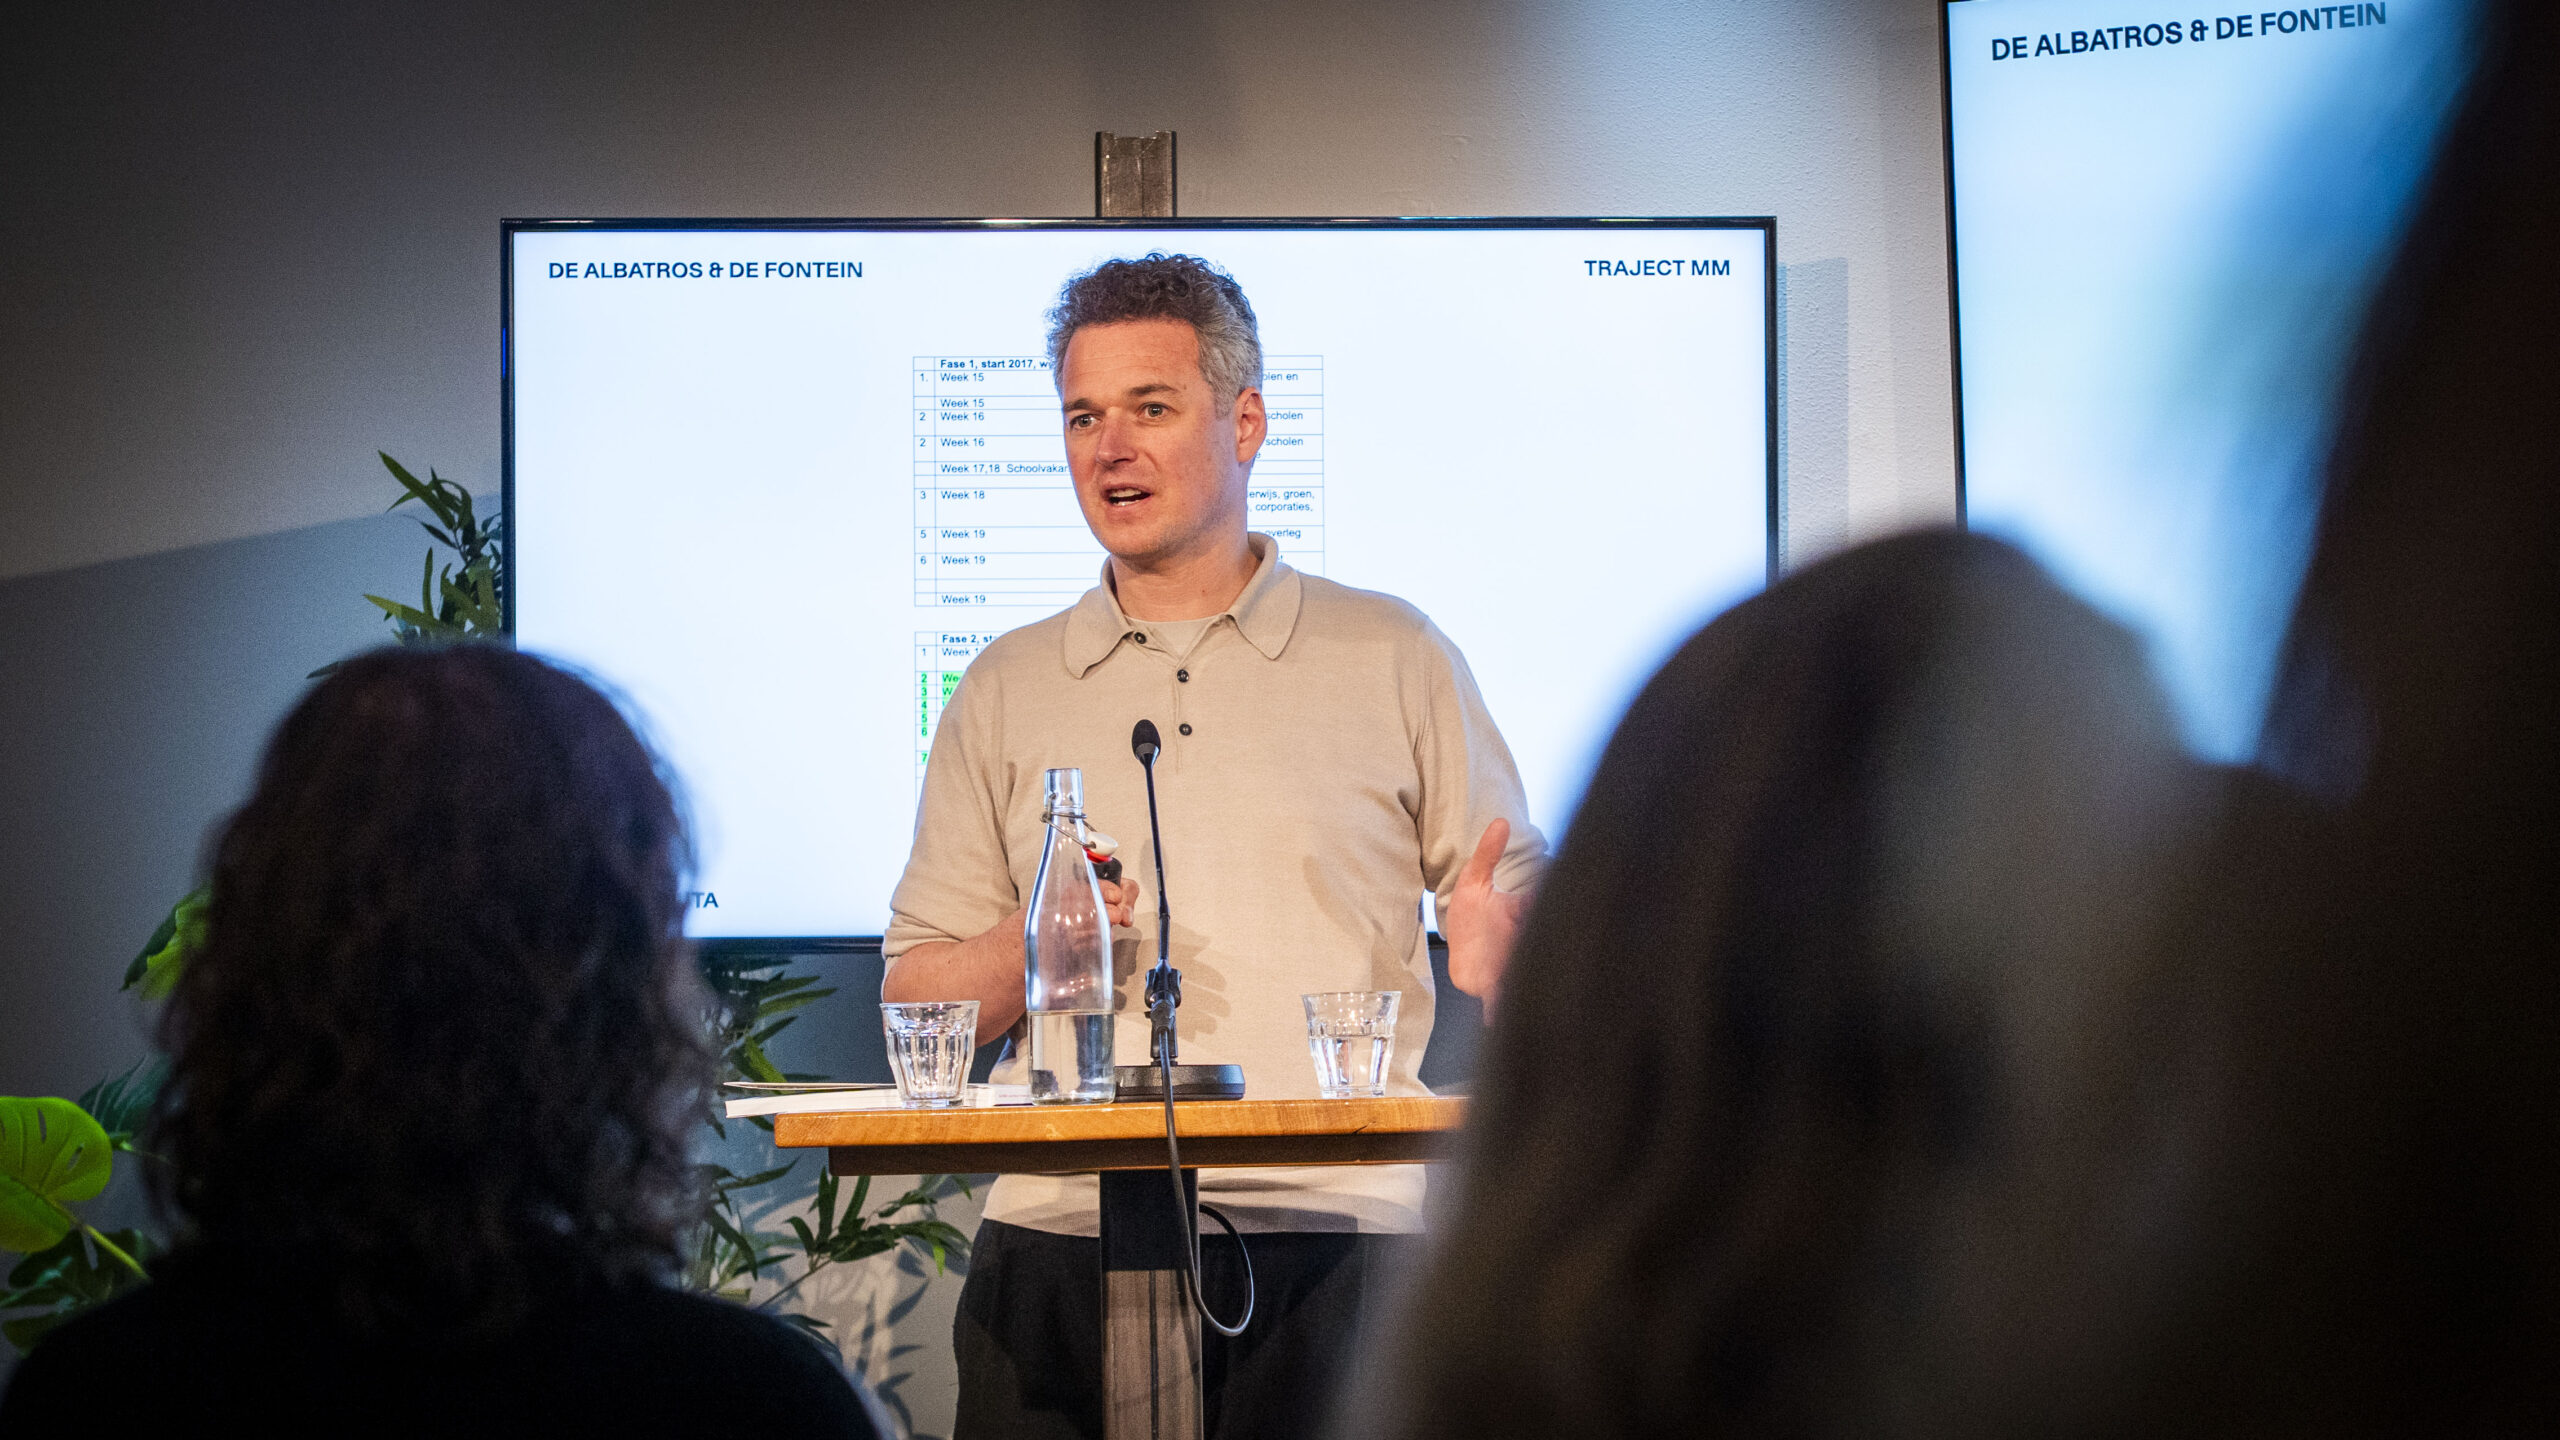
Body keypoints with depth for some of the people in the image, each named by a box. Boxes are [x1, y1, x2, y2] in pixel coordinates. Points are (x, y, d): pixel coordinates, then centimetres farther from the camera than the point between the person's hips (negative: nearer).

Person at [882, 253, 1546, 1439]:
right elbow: (916, 992, 15)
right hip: (1063, 1240, 2)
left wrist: (1496, 944, -13)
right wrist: (1030, 952, -6)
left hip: (1332, 1235, -1)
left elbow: (1525, 913, 10)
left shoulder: (1394, 658, 11)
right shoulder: (1005, 693, 16)